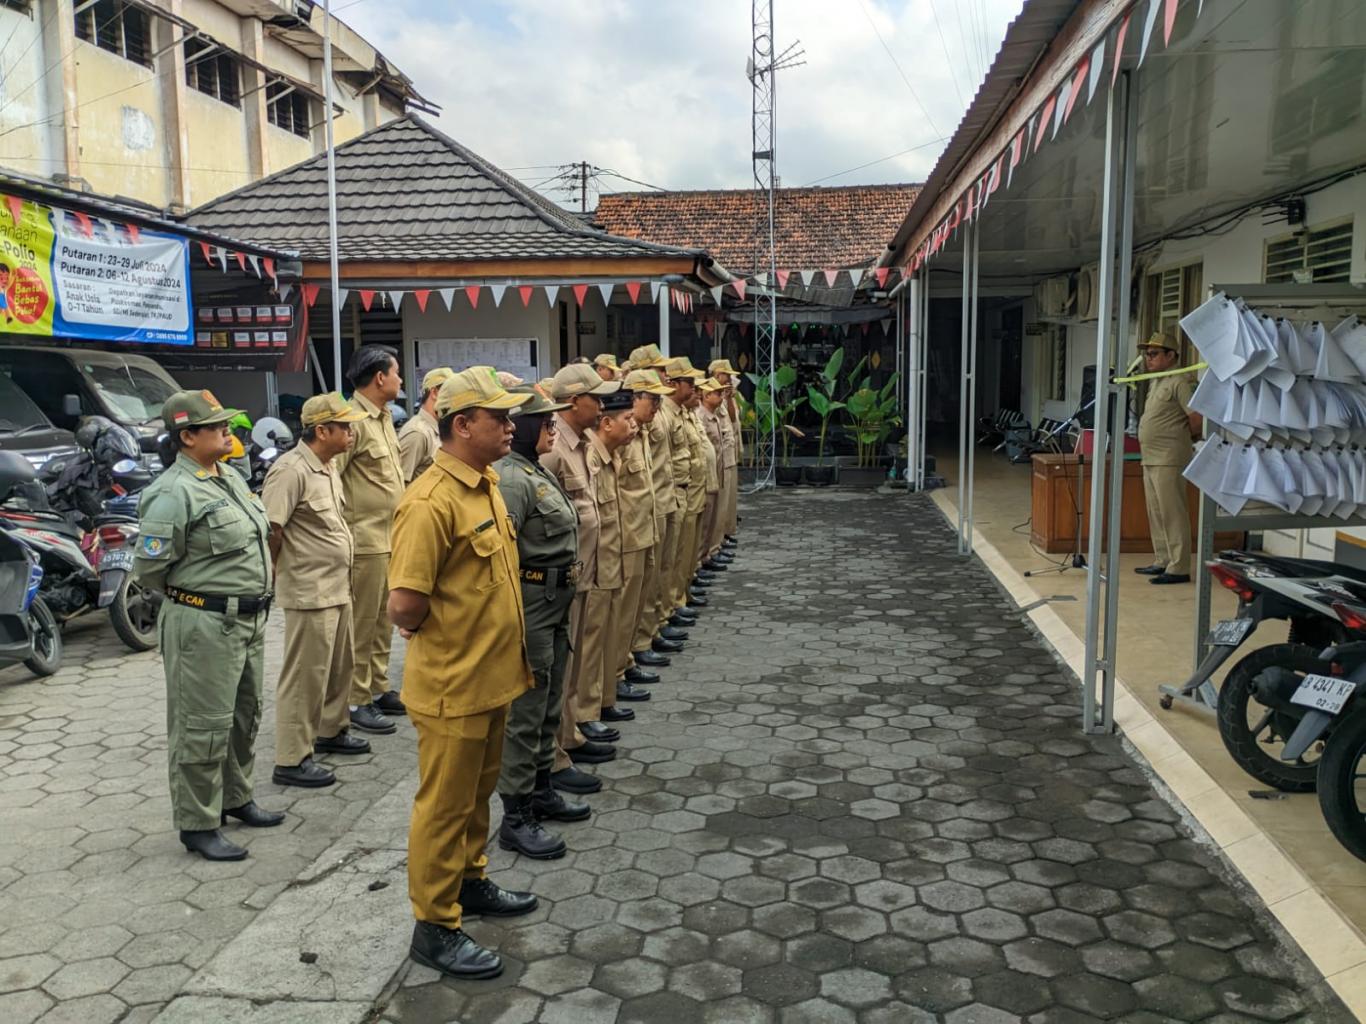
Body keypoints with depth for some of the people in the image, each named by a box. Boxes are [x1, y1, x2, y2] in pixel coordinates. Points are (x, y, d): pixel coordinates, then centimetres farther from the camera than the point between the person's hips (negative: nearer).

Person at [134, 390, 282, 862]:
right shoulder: (174, 494, -18)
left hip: (249, 619, 9)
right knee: (202, 727, 1)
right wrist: (191, 596, -2)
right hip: (205, 626, -9)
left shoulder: (231, 478, 9)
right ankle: (197, 825, 13)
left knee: (245, 716, 20)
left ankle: (235, 798, 37)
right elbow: (148, 568, -17)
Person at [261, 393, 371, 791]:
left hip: (338, 589, 10)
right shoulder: (291, 470, -19)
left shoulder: (327, 468, 11)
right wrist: (273, 578, -12)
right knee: (305, 676, -2)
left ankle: (330, 731, 38)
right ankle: (291, 761, 7)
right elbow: (270, 530, -22)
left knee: (339, 666, 21)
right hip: (310, 593, -9)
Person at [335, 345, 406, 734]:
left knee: (383, 620, 17)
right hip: (366, 541, -9)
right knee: (361, 624, 1)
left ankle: (378, 689, 28)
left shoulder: (384, 416, 13)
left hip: (391, 538, 9)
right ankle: (356, 701, 11)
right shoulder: (354, 421, -17)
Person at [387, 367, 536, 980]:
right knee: (445, 806, 7)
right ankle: (434, 926, 22)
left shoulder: (487, 486, 6)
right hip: (453, 688, -8)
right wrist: (436, 634, -8)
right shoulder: (431, 502, -24)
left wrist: (500, 650, 15)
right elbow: (404, 607, -27)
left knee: (477, 794, 24)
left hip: (493, 678, 9)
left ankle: (470, 883, 42)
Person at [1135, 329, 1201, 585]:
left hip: (1168, 460, -10)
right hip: (1150, 459, 10)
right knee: (1156, 515, 14)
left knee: (1172, 514, -8)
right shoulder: (1155, 382, 18)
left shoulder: (1180, 382, -12)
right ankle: (1161, 562, 23)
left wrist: (1183, 437, -3)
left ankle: (1178, 569, -5)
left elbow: (1197, 418, -18)